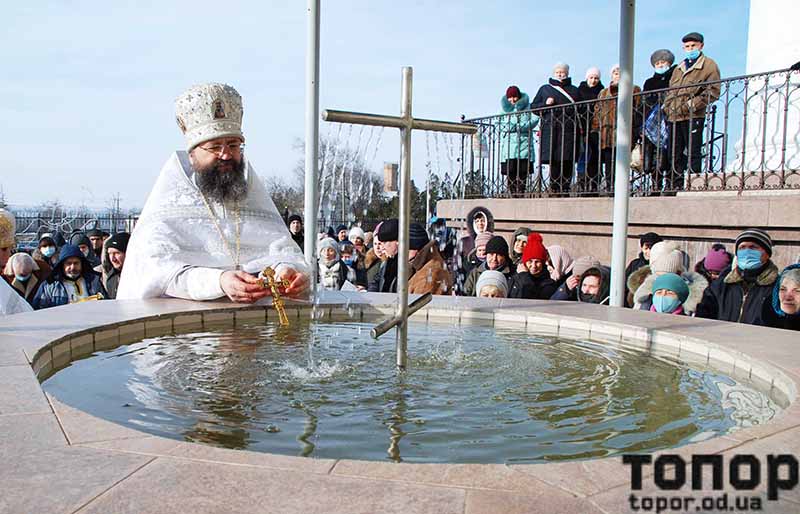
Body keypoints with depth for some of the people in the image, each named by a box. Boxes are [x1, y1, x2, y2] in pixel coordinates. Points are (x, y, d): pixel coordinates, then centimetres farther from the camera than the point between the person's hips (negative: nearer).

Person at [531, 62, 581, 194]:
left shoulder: (574, 90, 22)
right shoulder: (545, 89, 20)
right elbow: (533, 106, 15)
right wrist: (545, 104, -2)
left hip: (568, 130, 1)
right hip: (550, 129, 0)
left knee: (567, 161, -9)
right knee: (553, 161, -9)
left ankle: (565, 190, -8)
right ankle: (554, 190, -6)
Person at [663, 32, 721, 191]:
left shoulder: (709, 65, 2)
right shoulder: (679, 68, 24)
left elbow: (713, 92, -7)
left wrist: (692, 104, -14)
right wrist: (667, 107, 13)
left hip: (693, 117, -7)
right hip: (674, 117, 7)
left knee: (693, 153, -7)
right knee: (675, 154, 7)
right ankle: (674, 187, 12)